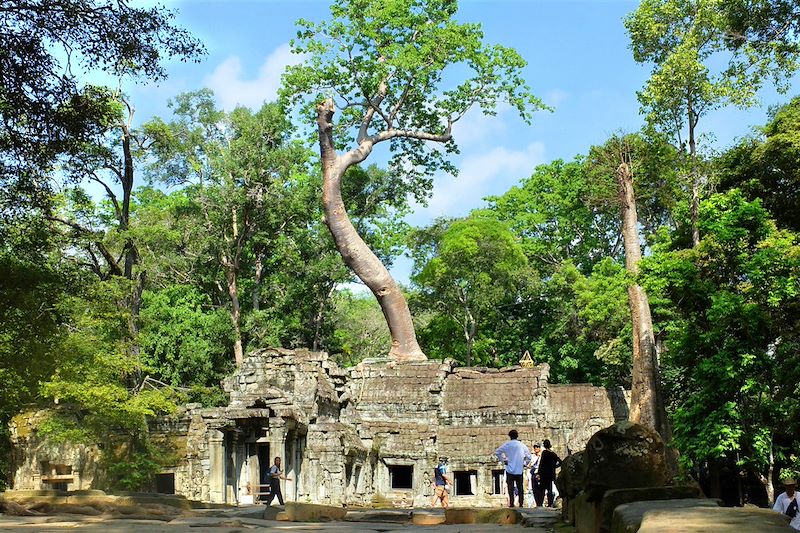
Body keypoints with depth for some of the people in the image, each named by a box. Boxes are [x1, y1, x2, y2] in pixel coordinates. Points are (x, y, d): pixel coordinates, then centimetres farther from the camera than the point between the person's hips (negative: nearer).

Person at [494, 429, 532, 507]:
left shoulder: (507, 445, -3)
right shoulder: (522, 445, 2)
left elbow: (497, 452, -4)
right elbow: (529, 456, 5)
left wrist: (503, 460, 3)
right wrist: (524, 464, 14)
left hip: (510, 469, -2)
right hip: (519, 470, 2)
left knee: (511, 487, 1)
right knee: (520, 487, 9)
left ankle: (511, 503, -4)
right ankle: (521, 503, 6)